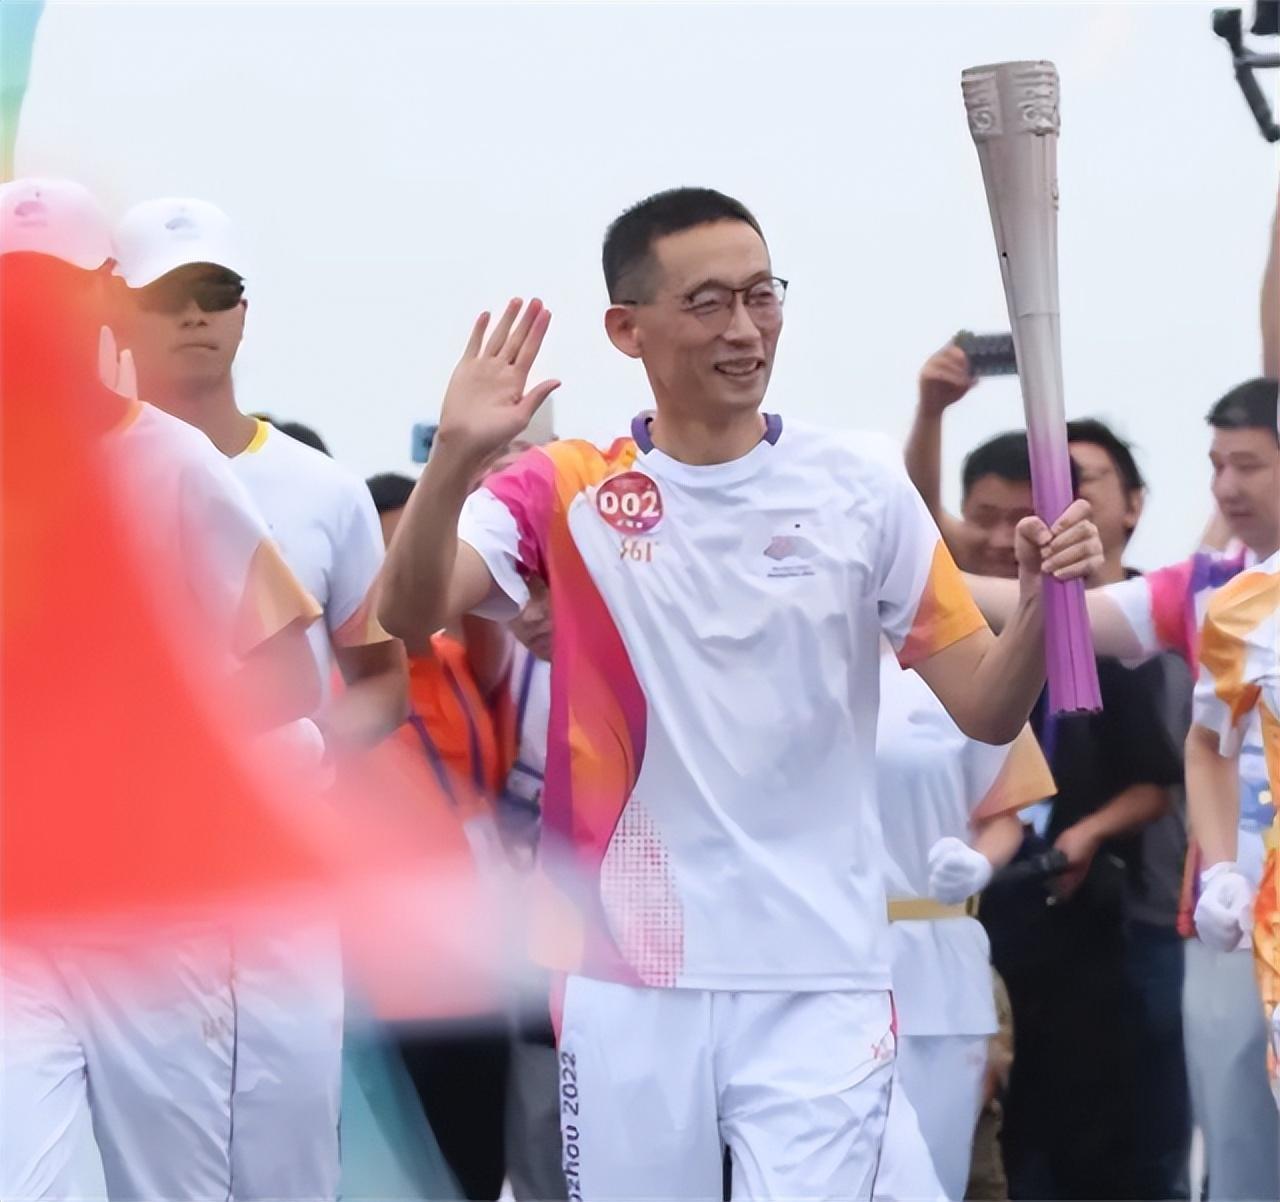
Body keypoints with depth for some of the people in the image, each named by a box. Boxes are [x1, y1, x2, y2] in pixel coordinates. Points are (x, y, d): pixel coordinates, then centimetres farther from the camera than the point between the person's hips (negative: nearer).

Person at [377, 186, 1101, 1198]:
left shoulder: (861, 487, 3)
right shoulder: (569, 492, 2)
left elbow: (988, 711, 3)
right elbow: (410, 616, -15)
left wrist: (1044, 603, -18)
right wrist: (457, 456, -32)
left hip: (817, 979, -1)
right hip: (626, 975, 1)